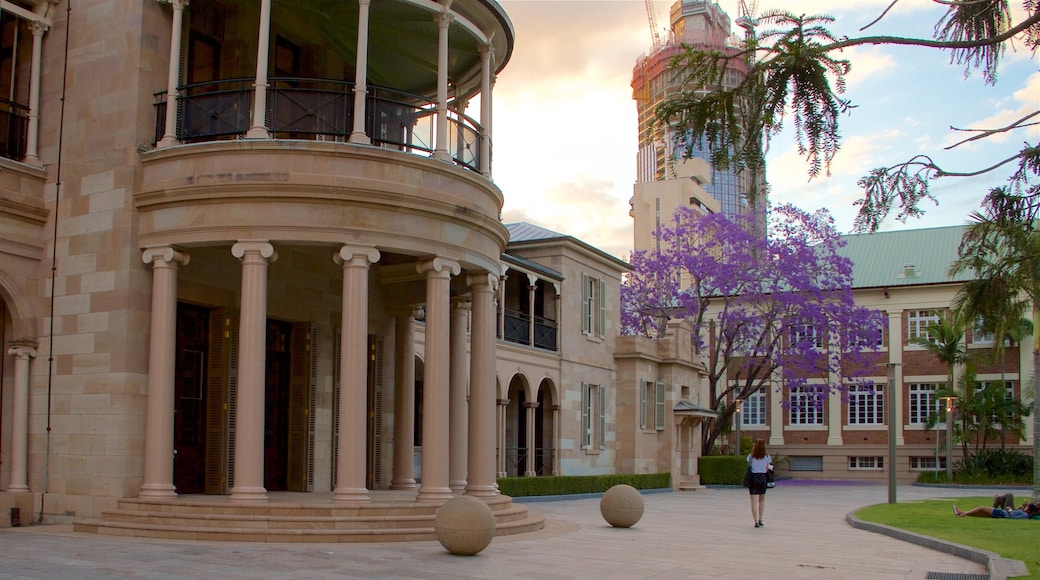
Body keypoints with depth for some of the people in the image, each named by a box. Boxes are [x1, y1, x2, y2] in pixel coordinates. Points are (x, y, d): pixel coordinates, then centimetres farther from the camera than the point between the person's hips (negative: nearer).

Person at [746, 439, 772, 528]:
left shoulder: (751, 457, -1)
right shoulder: (767, 457, -1)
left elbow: (748, 468, -1)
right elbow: (767, 469, 2)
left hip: (753, 478, -1)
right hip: (763, 478, 1)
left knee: (754, 501, -3)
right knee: (762, 500, 19)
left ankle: (756, 521, -12)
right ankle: (760, 520, 23)